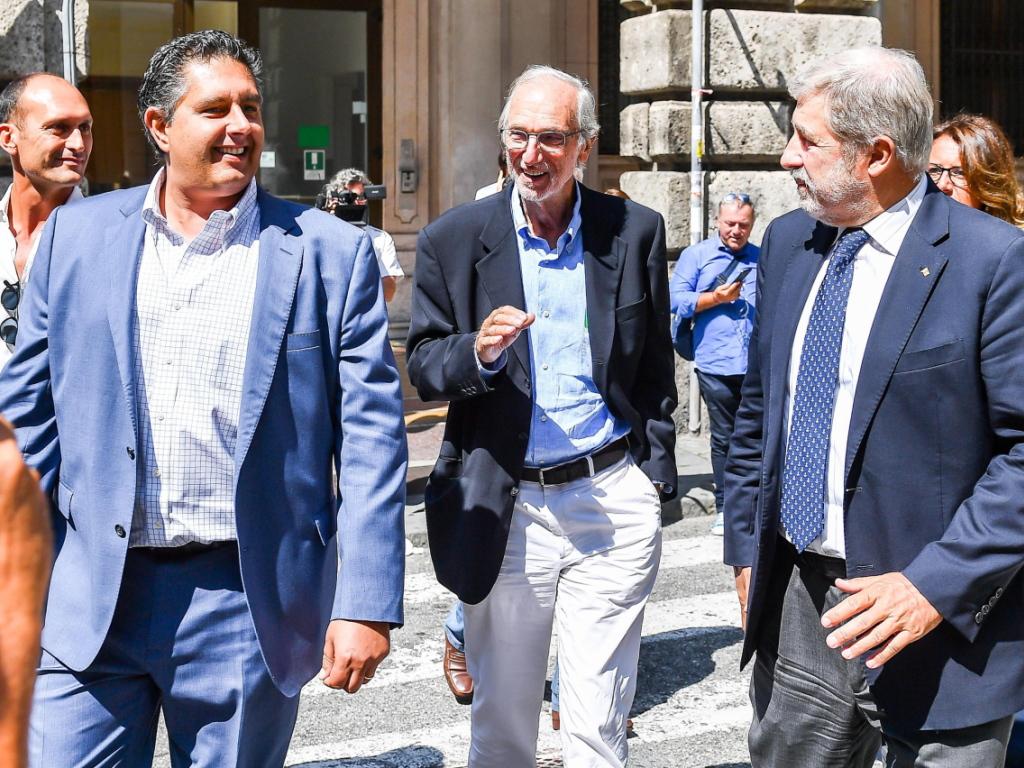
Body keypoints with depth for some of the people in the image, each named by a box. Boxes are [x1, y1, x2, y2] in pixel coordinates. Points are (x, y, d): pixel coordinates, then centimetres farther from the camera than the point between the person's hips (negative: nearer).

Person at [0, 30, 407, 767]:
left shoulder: (330, 252, -1)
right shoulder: (76, 235, 6)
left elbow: (371, 437, -3)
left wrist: (365, 605, -8)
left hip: (249, 608, -1)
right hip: (89, 603, 2)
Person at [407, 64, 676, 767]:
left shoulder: (635, 231, 2)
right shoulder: (454, 240, 0)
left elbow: (655, 367, 10)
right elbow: (423, 367, 2)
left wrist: (657, 474, 7)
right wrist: (478, 353, -19)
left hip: (613, 503, 0)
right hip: (504, 509, 0)